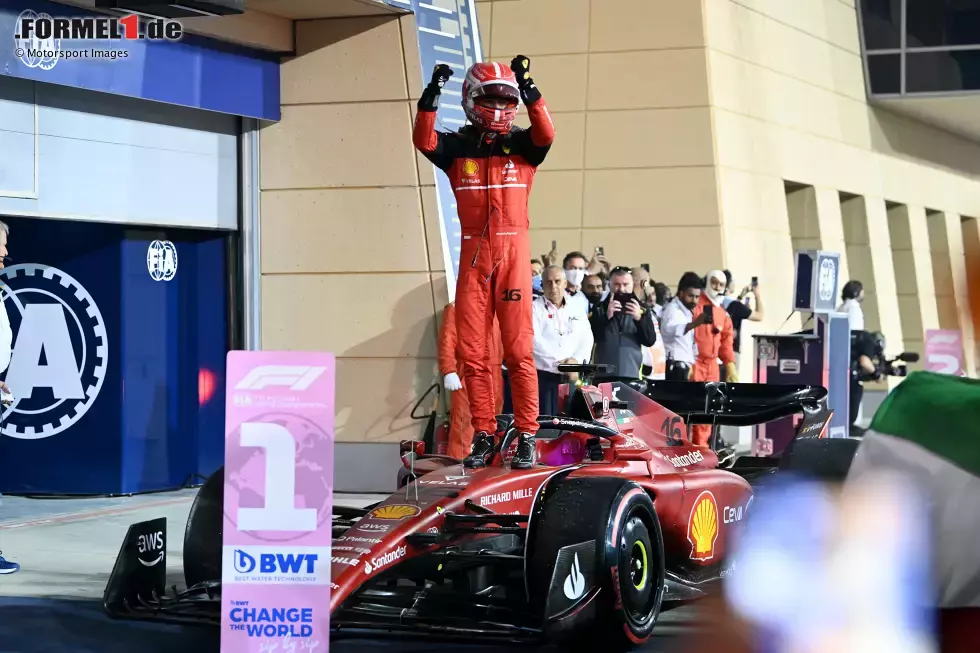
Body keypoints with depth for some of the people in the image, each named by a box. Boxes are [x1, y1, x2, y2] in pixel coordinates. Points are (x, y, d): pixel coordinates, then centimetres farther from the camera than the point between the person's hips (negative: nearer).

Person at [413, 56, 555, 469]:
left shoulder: (522, 145, 6)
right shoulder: (456, 147, 8)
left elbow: (546, 134, -14)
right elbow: (424, 141, -10)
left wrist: (528, 90, -26)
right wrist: (432, 95, -22)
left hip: (513, 252, -2)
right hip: (472, 253, 2)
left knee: (519, 350, -4)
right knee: (472, 352, 3)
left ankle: (526, 436, 0)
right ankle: (483, 437, 11)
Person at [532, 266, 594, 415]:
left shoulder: (577, 310, 18)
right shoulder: (534, 308, 5)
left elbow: (587, 340, 10)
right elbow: (534, 340, -8)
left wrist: (576, 360, -10)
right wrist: (560, 361, -13)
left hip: (572, 377, 3)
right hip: (543, 376, -3)